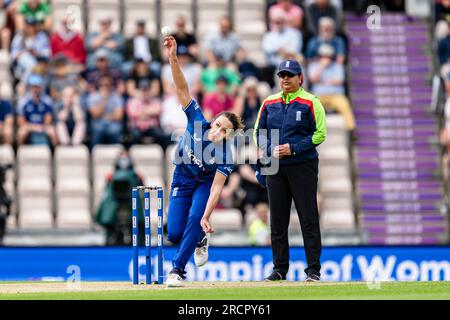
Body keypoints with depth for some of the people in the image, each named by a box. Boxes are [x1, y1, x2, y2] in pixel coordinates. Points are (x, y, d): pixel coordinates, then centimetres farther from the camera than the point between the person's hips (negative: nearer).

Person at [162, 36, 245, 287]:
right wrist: (173, 58, -43)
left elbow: (217, 188, -33)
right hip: (182, 179, 2)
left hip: (205, 183, -2)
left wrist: (206, 217, -44)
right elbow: (182, 89, -31)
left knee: (195, 218, -28)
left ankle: (177, 270, -16)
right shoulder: (197, 122, -25)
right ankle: (199, 239, 31)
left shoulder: (226, 155, -29)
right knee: (174, 233, -6)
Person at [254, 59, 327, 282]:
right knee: (277, 220, 6)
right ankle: (279, 269, 13)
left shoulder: (310, 103, -2)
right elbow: (259, 132, 14)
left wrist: (293, 148, -14)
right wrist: (272, 149, -6)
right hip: (275, 167, 4)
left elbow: (320, 134, -6)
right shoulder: (269, 103, 11)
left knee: (308, 219, -5)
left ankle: (313, 270, -2)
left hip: (303, 165, -4)